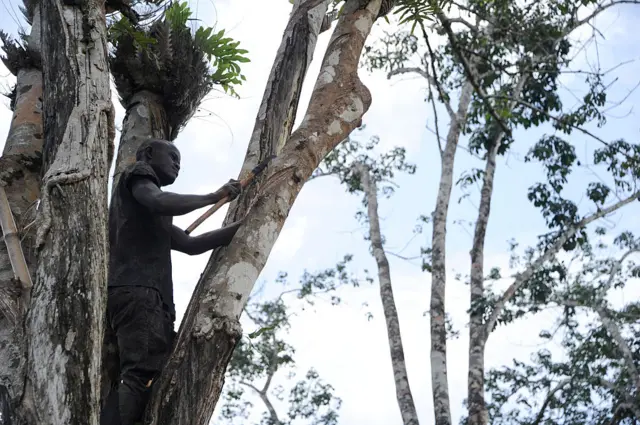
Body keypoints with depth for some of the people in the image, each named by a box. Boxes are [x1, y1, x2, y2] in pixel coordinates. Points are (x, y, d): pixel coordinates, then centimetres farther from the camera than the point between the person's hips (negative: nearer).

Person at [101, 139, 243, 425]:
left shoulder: (151, 218, 36)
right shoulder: (137, 174, 11)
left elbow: (191, 244, 31)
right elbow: (160, 202, -12)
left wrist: (244, 225, 26)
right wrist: (214, 197, -2)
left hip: (140, 294, 9)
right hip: (137, 291, -9)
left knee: (137, 379, -6)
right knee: (141, 377, -25)